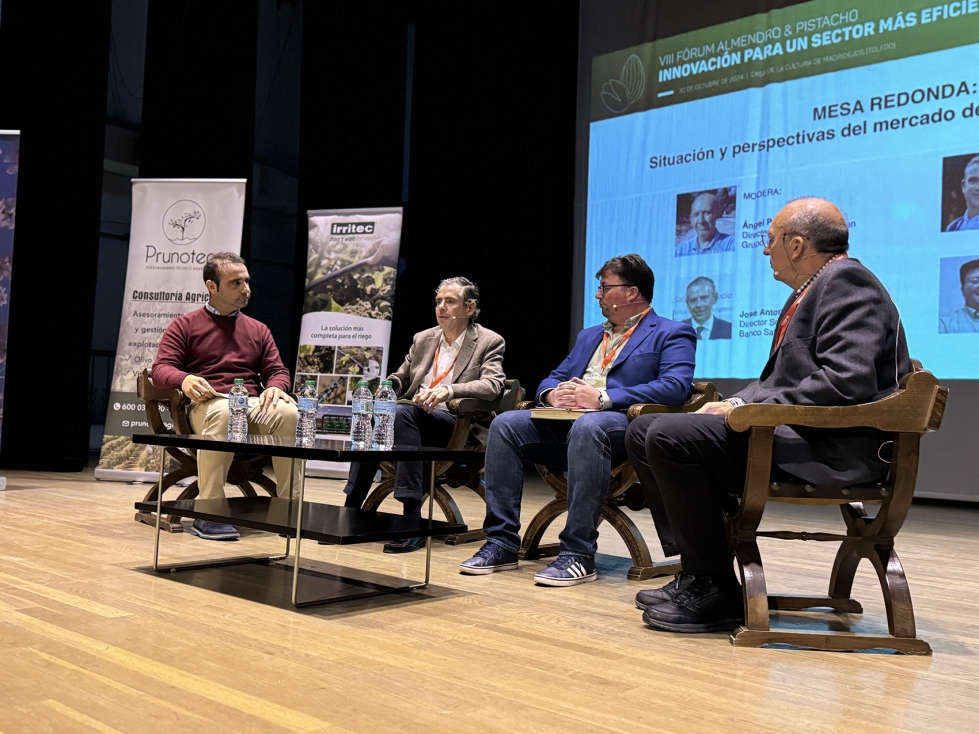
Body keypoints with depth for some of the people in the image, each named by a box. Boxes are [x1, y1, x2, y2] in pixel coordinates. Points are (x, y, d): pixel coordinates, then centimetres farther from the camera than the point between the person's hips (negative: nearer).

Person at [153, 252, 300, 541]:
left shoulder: (258, 330, 27)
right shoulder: (185, 325, 16)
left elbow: (277, 371, 21)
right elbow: (161, 369, 5)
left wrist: (275, 387, -5)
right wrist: (184, 379, -19)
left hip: (253, 406, 3)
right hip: (206, 405, -3)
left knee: (289, 412, -32)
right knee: (223, 412, -41)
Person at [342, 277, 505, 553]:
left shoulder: (490, 342, 5)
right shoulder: (423, 339, 21)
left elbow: (492, 385, -11)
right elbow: (399, 379, 26)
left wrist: (449, 390, -28)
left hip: (457, 425, -5)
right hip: (414, 415, 5)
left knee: (402, 412, -34)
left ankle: (412, 519, -36)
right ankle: (351, 510, -23)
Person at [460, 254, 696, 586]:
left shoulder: (672, 334, 6)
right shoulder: (589, 336, 29)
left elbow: (675, 387, -12)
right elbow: (552, 379, 26)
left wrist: (602, 397, -19)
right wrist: (553, 394, -2)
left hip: (622, 424, -7)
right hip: (565, 424, 7)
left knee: (587, 427, -40)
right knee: (505, 424, -17)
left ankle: (579, 555, -35)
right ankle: (501, 543, -17)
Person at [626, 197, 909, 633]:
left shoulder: (847, 282, -11)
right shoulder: (810, 290, 20)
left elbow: (847, 382, -25)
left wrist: (749, 407, -19)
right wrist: (733, 403, 2)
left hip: (832, 449, -11)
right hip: (792, 431, 11)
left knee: (670, 436, -25)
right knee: (643, 431, 5)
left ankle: (716, 591, -14)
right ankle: (696, 573, 7)